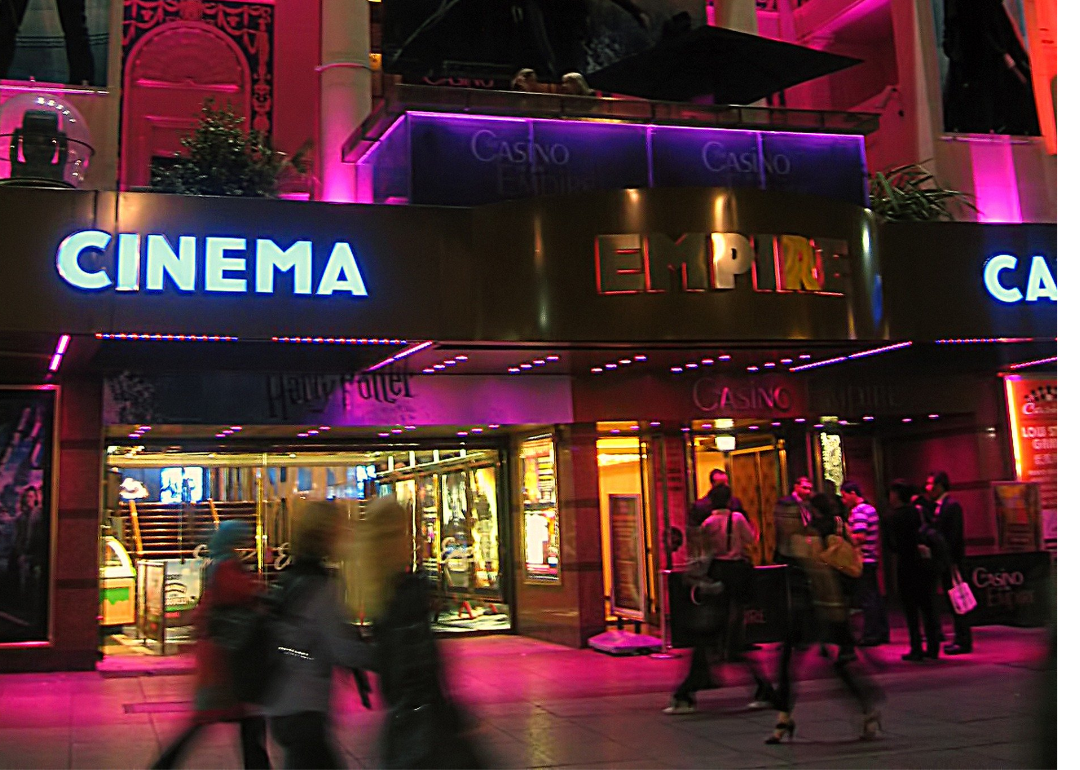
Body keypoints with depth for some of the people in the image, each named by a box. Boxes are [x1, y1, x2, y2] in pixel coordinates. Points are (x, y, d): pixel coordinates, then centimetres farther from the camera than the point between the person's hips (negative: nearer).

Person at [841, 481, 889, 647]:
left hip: (862, 560, -10)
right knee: (875, 597, 12)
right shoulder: (871, 509, 16)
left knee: (866, 599, -5)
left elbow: (860, 537, -23)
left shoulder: (858, 512, -15)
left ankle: (870, 636, -2)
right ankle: (882, 633, 17)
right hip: (872, 559, 10)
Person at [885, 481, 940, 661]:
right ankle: (933, 647, 14)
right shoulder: (919, 511, 7)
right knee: (927, 607, 13)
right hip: (926, 563, 6)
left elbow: (891, 544, -10)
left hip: (907, 565, -6)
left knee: (910, 608, 0)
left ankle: (916, 649, -1)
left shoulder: (896, 516, -10)